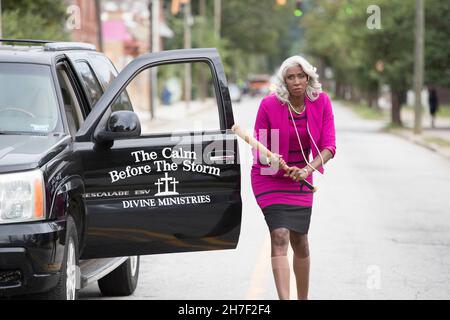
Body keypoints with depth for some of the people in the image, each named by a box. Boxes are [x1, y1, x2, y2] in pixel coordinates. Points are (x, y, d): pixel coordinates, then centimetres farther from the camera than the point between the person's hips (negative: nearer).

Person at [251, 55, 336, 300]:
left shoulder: (321, 102, -10)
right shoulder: (269, 105, -17)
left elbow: (329, 146, -11)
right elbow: (259, 148, -6)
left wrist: (308, 169, -27)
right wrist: (269, 159, -29)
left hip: (299, 180, 3)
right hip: (269, 178, -3)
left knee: (300, 241, 11)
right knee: (280, 236, -18)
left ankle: (303, 298, 29)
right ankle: (284, 299, -26)